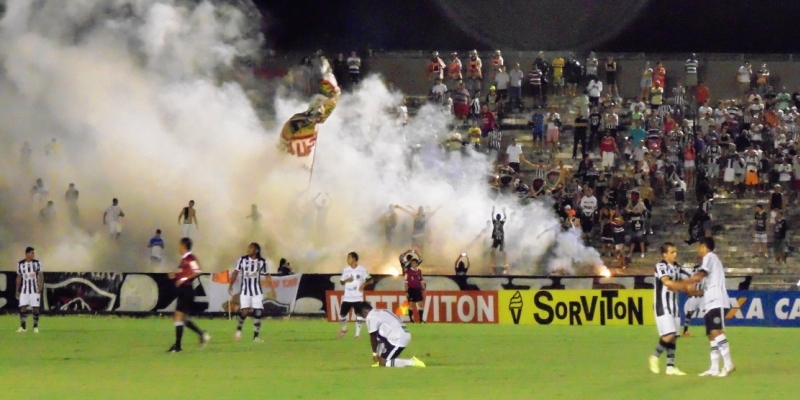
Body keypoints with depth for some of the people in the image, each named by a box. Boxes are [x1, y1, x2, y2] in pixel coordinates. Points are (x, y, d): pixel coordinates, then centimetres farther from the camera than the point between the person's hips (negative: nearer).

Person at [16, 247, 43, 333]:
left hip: (35, 289, -1)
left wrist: (40, 287, -14)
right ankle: (23, 327, 2)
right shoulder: (20, 264, 4)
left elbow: (40, 276, -1)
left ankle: (35, 327, 7)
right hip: (24, 289, 1)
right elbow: (19, 278, 11)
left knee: (35, 308, -1)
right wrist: (17, 290, 10)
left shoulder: (37, 263, -1)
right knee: (23, 308, -5)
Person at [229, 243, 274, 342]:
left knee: (258, 313, -5)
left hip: (257, 291, 1)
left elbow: (267, 276, 6)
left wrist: (271, 289, 2)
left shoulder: (262, 262, -4)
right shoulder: (243, 259, -5)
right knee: (244, 311, -12)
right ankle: (238, 329, 16)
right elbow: (236, 272, 5)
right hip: (245, 290, -1)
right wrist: (231, 285, 2)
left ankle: (256, 336, 4)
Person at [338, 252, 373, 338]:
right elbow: (341, 282, 13)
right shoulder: (346, 270, 7)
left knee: (359, 315, -11)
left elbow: (370, 280, -1)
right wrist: (346, 280, -9)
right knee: (342, 314, 5)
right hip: (347, 297, 3)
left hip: (358, 297, -3)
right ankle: (344, 329, 32)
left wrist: (364, 284, -20)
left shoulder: (362, 269, -4)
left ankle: (358, 333, -1)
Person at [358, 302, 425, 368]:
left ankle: (412, 362, -11)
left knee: (383, 363, -6)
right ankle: (381, 360, 20)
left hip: (398, 339, -10)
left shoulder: (370, 317, -5)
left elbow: (373, 337, -3)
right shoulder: (381, 312, 24)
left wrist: (374, 353, 7)